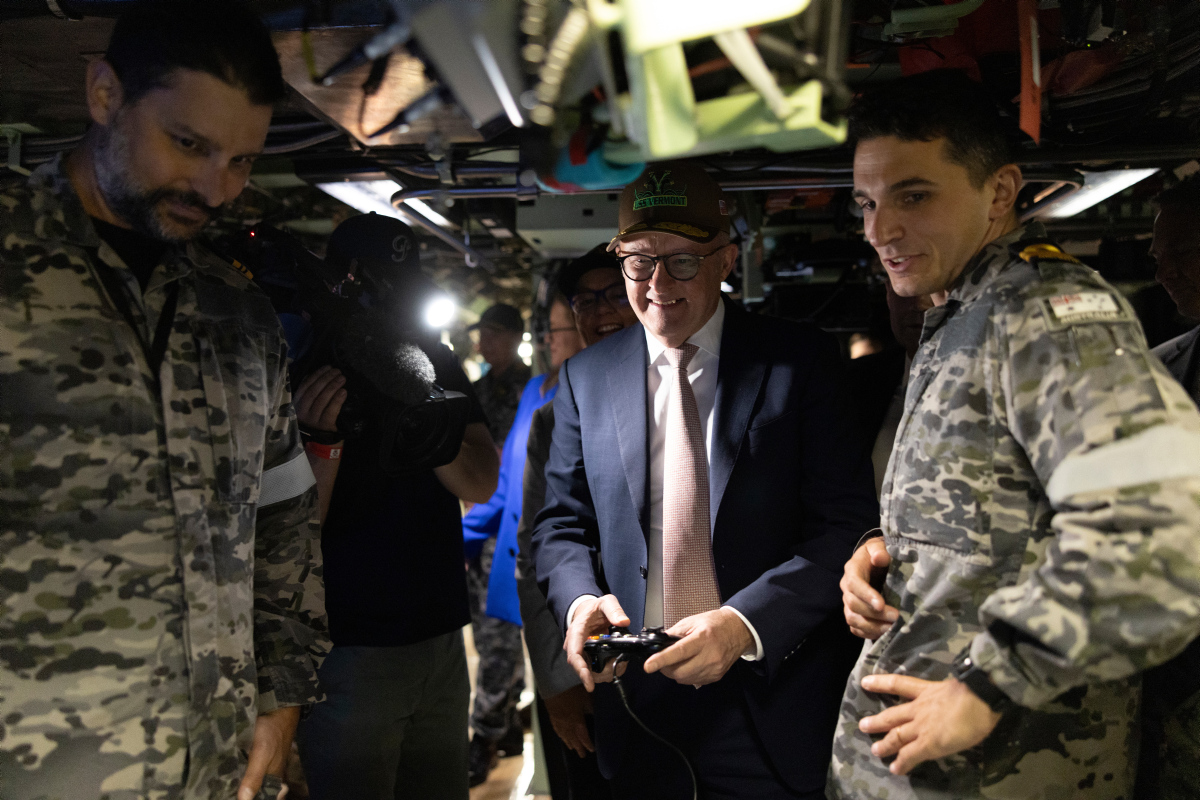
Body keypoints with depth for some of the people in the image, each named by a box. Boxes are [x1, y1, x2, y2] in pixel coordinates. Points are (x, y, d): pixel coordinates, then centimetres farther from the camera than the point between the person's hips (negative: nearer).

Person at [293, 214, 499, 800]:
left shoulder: (434, 364, 6)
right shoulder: (302, 373, -7)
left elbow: (481, 485, -5)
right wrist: (323, 437, -27)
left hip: (441, 641, 5)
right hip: (348, 650, -4)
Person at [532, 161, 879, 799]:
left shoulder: (801, 360, -5)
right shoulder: (585, 377, 4)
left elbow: (847, 523, -10)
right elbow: (561, 523, 8)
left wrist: (745, 621, -23)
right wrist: (579, 599, -13)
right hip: (637, 701, 3)